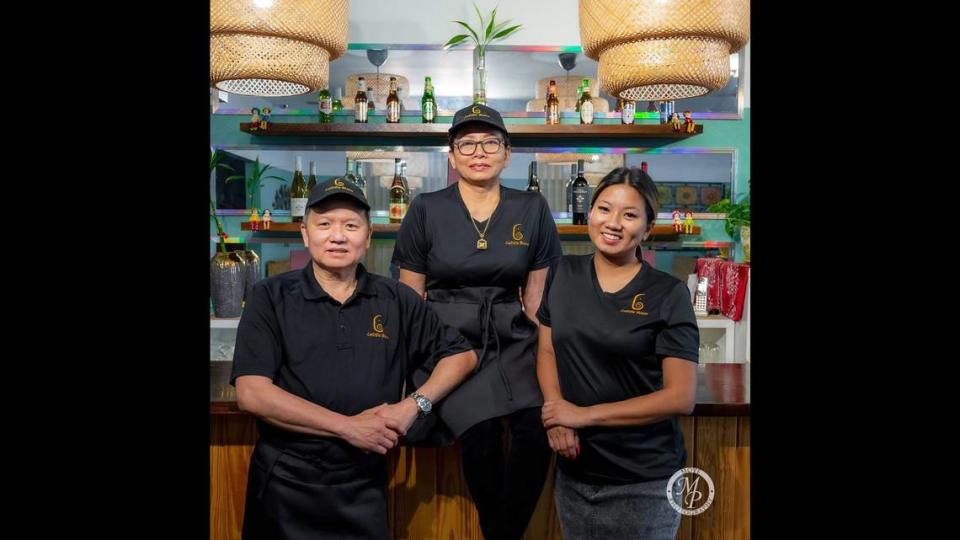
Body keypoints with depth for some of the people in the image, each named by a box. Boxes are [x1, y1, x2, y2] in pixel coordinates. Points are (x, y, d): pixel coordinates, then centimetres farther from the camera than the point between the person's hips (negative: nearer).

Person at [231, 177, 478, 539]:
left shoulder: (397, 301, 2)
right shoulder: (271, 298, -4)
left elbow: (462, 354, 7)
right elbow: (251, 393, -13)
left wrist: (414, 404, -10)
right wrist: (348, 426, -17)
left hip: (365, 484, 2)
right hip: (285, 482, -1)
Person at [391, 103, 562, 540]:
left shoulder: (532, 209, 8)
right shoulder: (426, 209, 3)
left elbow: (537, 290, 12)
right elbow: (410, 294, 7)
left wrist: (538, 348, 2)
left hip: (512, 338, 2)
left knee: (538, 425, -25)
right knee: (480, 430, -26)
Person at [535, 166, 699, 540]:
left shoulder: (669, 294, -10)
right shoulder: (564, 274, 1)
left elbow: (681, 397, -13)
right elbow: (547, 351, 7)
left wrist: (585, 414, -16)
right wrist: (556, 415, -11)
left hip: (645, 480, -3)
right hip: (574, 471, 4)